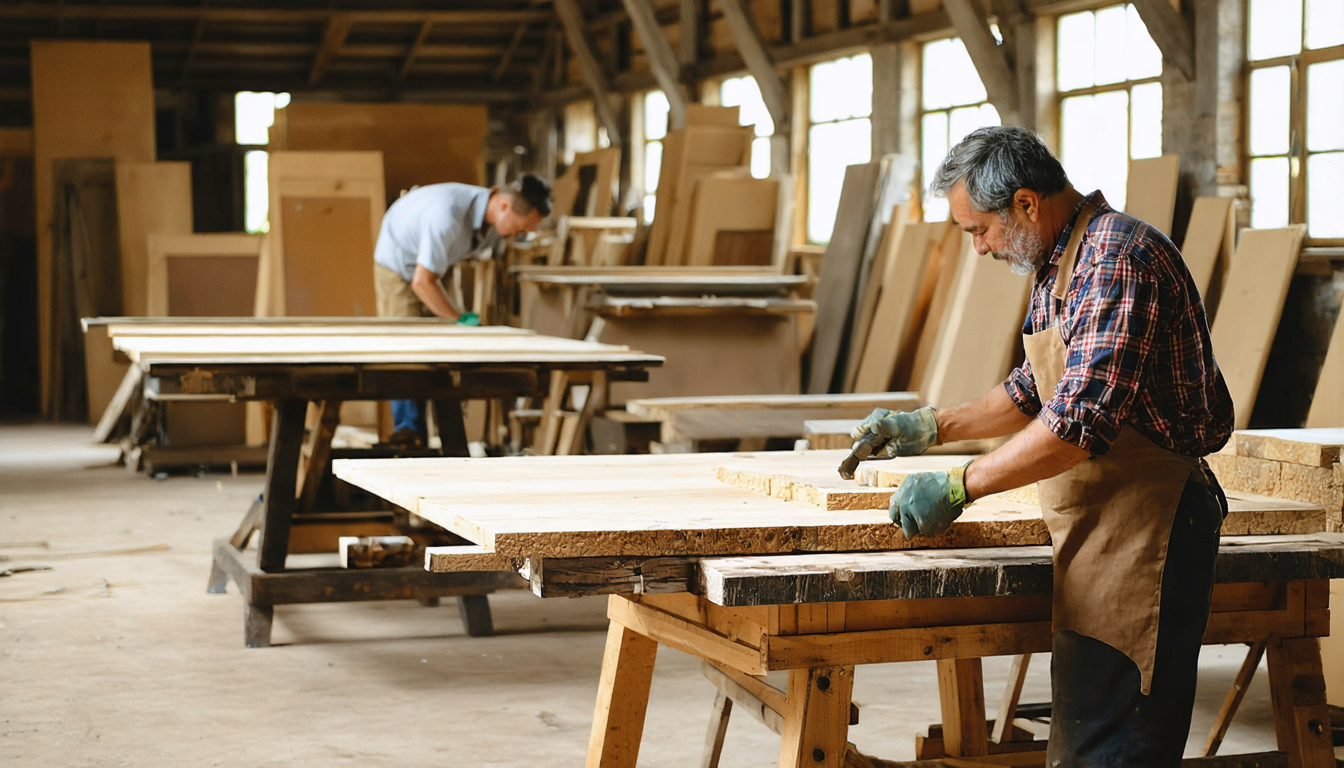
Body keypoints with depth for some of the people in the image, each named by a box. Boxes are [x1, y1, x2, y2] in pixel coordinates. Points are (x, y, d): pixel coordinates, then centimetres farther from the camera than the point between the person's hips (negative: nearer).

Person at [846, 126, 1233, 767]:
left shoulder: (1116, 260, -19)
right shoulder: (1061, 264, 15)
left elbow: (1080, 420, -27)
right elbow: (1034, 391, 28)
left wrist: (960, 487, -21)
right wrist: (929, 428, 21)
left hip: (1143, 529, -11)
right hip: (1101, 529, 11)